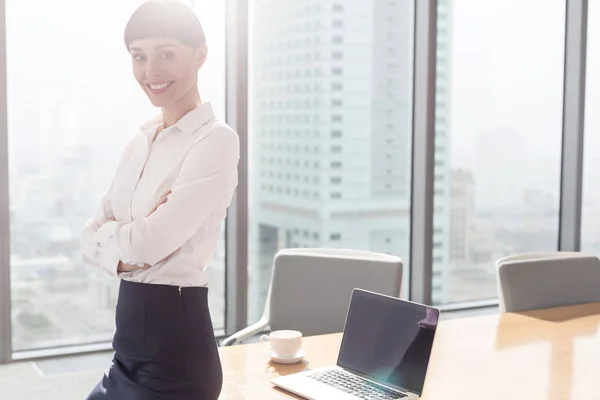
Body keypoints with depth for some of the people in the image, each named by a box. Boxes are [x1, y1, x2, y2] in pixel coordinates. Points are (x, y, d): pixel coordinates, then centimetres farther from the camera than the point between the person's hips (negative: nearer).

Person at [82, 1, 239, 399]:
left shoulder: (216, 140, -14)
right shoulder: (142, 140, 10)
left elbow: (150, 243, -21)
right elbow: (92, 238, 6)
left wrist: (107, 232, -3)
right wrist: (123, 255, -13)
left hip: (176, 343, -7)